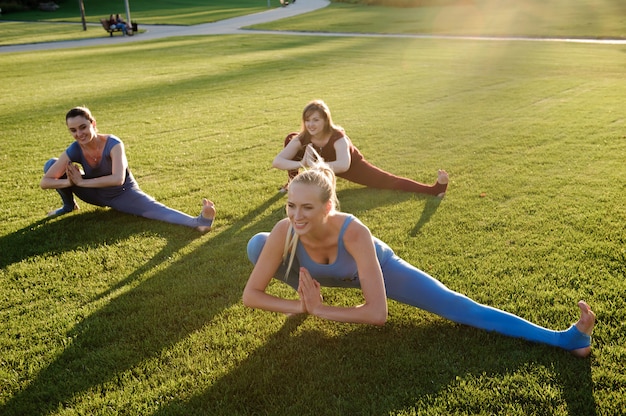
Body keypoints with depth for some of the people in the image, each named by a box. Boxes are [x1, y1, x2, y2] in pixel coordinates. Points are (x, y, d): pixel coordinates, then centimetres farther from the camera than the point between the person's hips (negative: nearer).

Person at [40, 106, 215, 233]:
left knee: (157, 210, -31)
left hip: (123, 194, -4)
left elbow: (118, 179, -44)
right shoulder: (74, 151, -19)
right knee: (51, 164, -10)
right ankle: (69, 205, 11)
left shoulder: (112, 144, -30)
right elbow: (45, 182, -20)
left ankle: (198, 222, -49)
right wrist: (71, 181, -38)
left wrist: (81, 182, -36)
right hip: (96, 194, 4)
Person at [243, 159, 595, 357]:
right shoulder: (284, 231, -33)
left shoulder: (352, 231, -42)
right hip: (324, 274, 3)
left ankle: (563, 340, -5)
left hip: (378, 266, -3)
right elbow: (251, 295, -23)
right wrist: (301, 304, -33)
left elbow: (377, 313, -42)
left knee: (460, 308, -11)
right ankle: (303, 288, 10)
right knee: (258, 244, -17)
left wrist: (320, 310, -35)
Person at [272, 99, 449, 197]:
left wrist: (314, 165, -57)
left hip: (351, 165, -4)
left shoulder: (338, 137, -36)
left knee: (388, 181, -18)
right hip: (324, 165, 4)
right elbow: (276, 162, -31)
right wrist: (300, 164, -48)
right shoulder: (301, 139, -25)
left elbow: (343, 166, -53)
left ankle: (433, 189, -20)